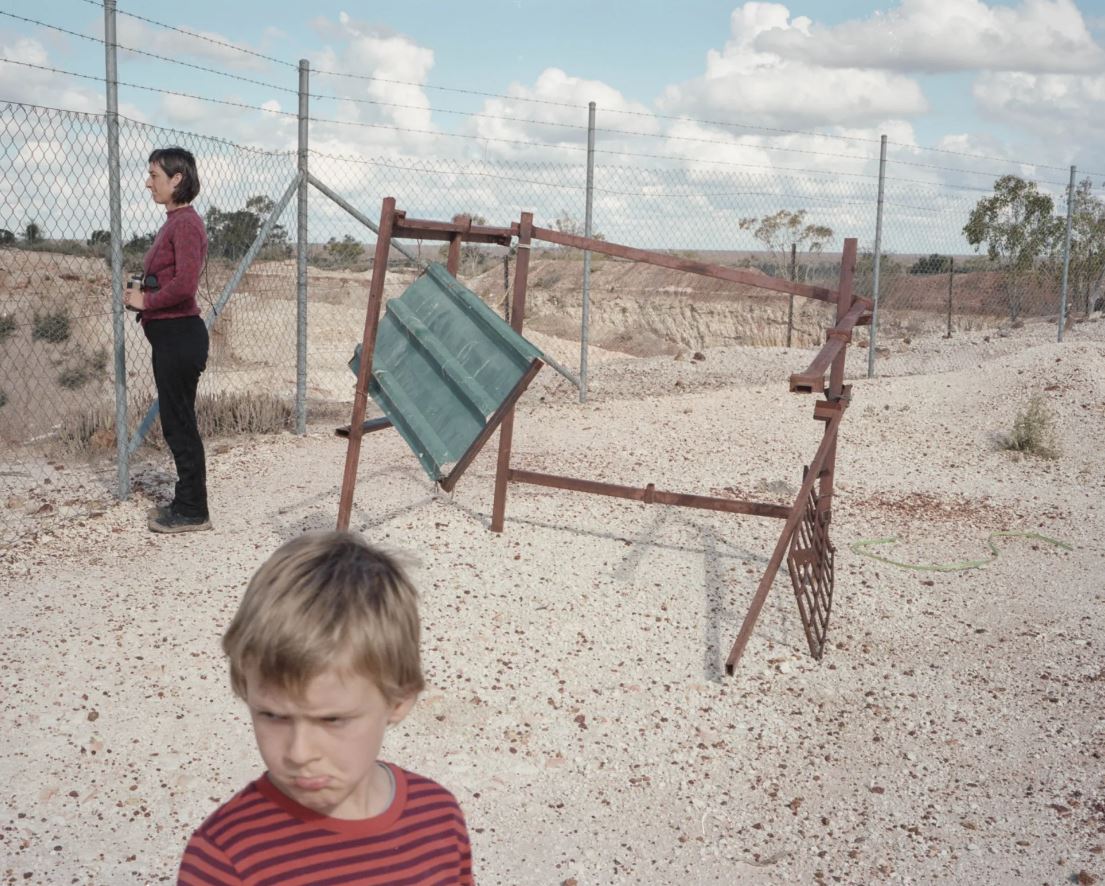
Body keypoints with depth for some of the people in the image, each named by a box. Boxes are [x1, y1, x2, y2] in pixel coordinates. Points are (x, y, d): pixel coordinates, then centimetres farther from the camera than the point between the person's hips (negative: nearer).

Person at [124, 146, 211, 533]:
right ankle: (186, 502, 25)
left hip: (180, 335, -10)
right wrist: (141, 296, 3)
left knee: (180, 423, -3)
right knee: (176, 422, 15)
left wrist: (146, 301, -12)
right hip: (168, 335, 10)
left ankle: (193, 512, 6)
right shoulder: (173, 222, 16)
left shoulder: (186, 223, -15)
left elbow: (185, 283, -25)